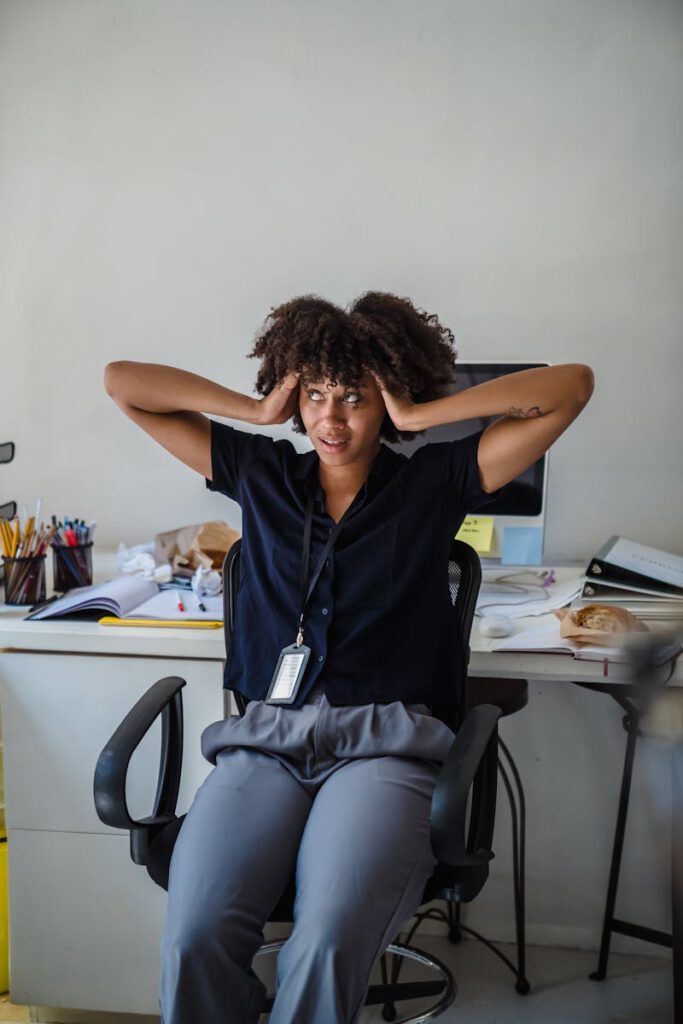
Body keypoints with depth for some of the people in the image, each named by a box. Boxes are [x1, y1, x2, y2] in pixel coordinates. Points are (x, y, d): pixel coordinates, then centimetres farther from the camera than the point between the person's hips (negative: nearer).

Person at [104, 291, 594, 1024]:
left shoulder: (433, 482, 10)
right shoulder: (260, 472, 16)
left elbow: (572, 385, 4)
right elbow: (122, 381, 19)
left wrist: (418, 415, 2)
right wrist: (257, 410, 11)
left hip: (384, 741, -2)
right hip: (265, 736, 2)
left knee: (327, 943, -30)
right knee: (193, 935, -25)